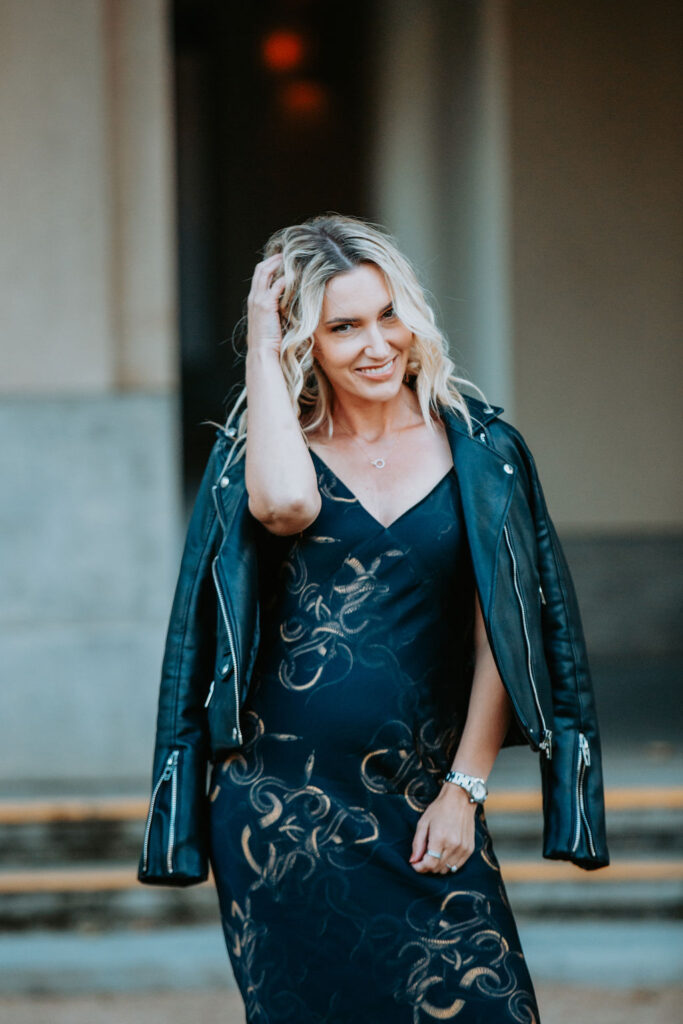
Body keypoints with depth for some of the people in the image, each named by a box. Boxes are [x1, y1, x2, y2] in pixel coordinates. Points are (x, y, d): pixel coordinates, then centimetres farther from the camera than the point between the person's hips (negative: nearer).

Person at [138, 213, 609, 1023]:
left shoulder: (476, 449, 4)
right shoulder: (271, 443, 3)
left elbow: (500, 635, 3)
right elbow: (284, 504, -23)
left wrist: (464, 788, -4)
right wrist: (262, 345, -12)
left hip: (425, 805, 0)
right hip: (284, 805, 0)